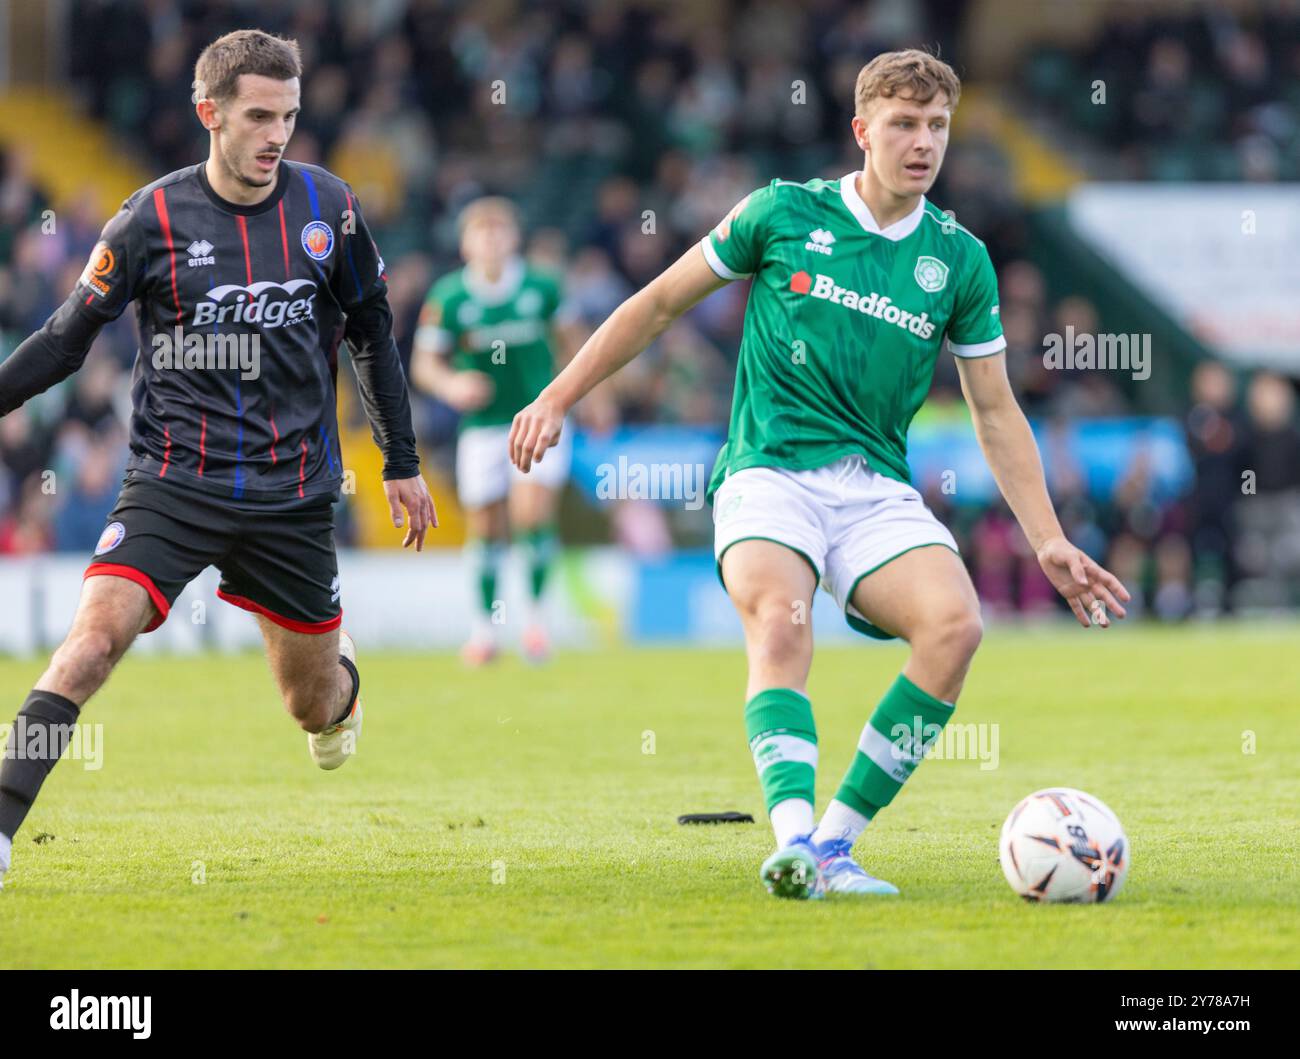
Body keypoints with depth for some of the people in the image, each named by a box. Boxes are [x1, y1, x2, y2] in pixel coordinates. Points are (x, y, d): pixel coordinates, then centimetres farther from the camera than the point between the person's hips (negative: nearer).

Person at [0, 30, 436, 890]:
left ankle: (342, 668, 50)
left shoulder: (326, 207, 1)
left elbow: (371, 331, 13)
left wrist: (403, 462, 15)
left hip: (294, 494, 2)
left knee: (315, 704, 11)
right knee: (96, 633, -24)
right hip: (174, 483, -2)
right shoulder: (152, 220, -5)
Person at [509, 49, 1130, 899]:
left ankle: (837, 842, -18)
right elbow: (661, 302, 13)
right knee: (779, 618, -33)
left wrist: (1049, 544, 6)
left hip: (877, 489, 2)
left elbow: (996, 413, 14)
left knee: (955, 622, -26)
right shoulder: (785, 213, 4)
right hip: (768, 473, -2)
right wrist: (559, 397, 9)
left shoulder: (960, 260, 8)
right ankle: (793, 837, -46)